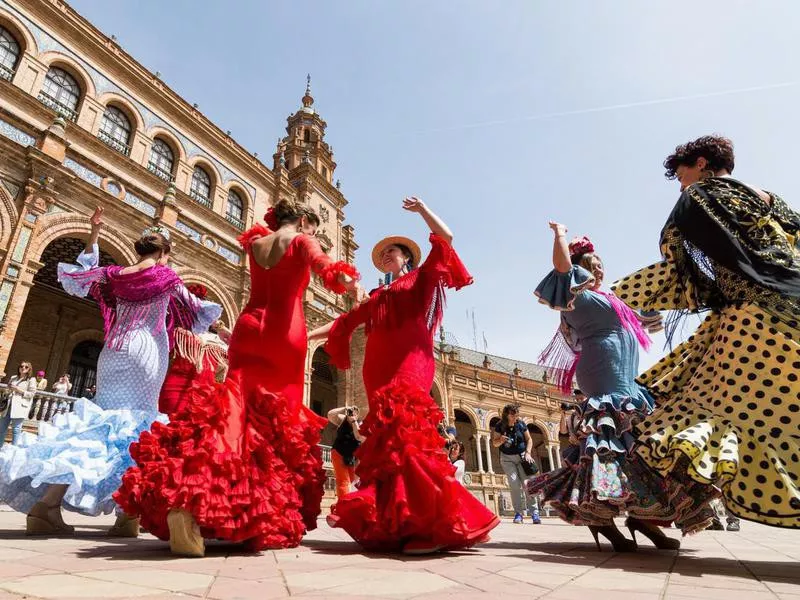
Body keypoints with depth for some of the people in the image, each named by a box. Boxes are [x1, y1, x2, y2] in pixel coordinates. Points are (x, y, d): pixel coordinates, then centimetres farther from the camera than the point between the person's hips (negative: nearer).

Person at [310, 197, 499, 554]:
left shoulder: (421, 278, 16)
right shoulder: (378, 296, 29)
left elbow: (445, 238, 6)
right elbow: (345, 321, 28)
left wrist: (420, 208, 13)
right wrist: (307, 334, 24)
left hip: (409, 362, -5)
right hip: (380, 369, 6)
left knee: (405, 431, -21)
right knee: (387, 437, -4)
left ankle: (432, 524, -22)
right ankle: (394, 523, -2)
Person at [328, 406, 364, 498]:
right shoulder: (342, 419, -7)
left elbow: (359, 437, -26)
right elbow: (330, 415, -21)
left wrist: (354, 421, -26)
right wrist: (344, 409, -23)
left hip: (352, 457, 3)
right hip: (339, 454, -3)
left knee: (351, 480, 17)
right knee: (343, 480, -12)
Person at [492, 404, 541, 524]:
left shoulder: (521, 424, -3)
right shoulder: (500, 426, -6)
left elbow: (529, 439, 6)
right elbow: (494, 443, -1)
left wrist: (528, 452, -7)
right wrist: (501, 441, -23)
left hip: (521, 456, 1)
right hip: (507, 458, -1)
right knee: (514, 484, -13)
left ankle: (534, 512, -4)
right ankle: (518, 513, -4)